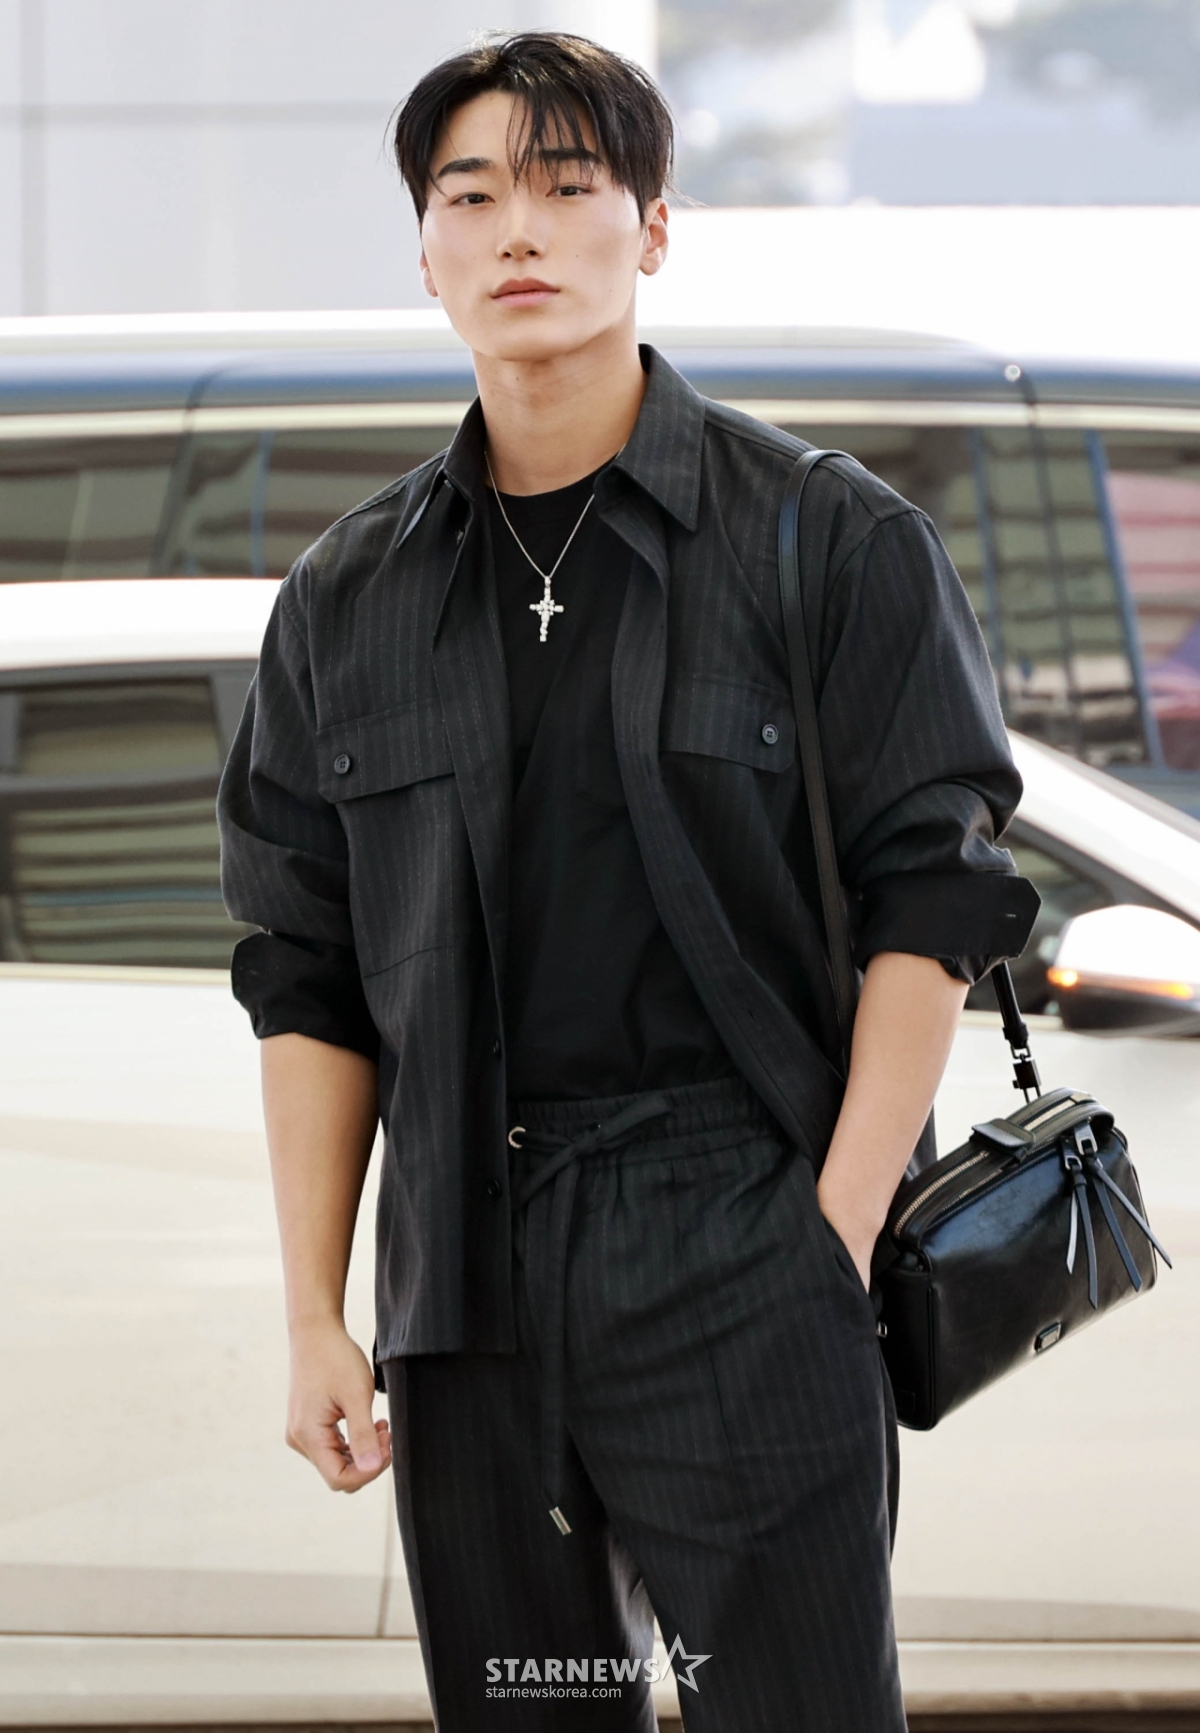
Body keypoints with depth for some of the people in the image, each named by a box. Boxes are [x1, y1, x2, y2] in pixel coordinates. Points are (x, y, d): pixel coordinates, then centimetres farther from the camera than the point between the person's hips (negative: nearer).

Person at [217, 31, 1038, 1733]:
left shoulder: (830, 542, 1)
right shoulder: (347, 602, 12)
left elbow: (929, 905, -1)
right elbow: (308, 982, 13)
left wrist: (836, 1242, -10)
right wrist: (314, 1320, 6)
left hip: (749, 1292, -4)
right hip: (467, 1305, 4)